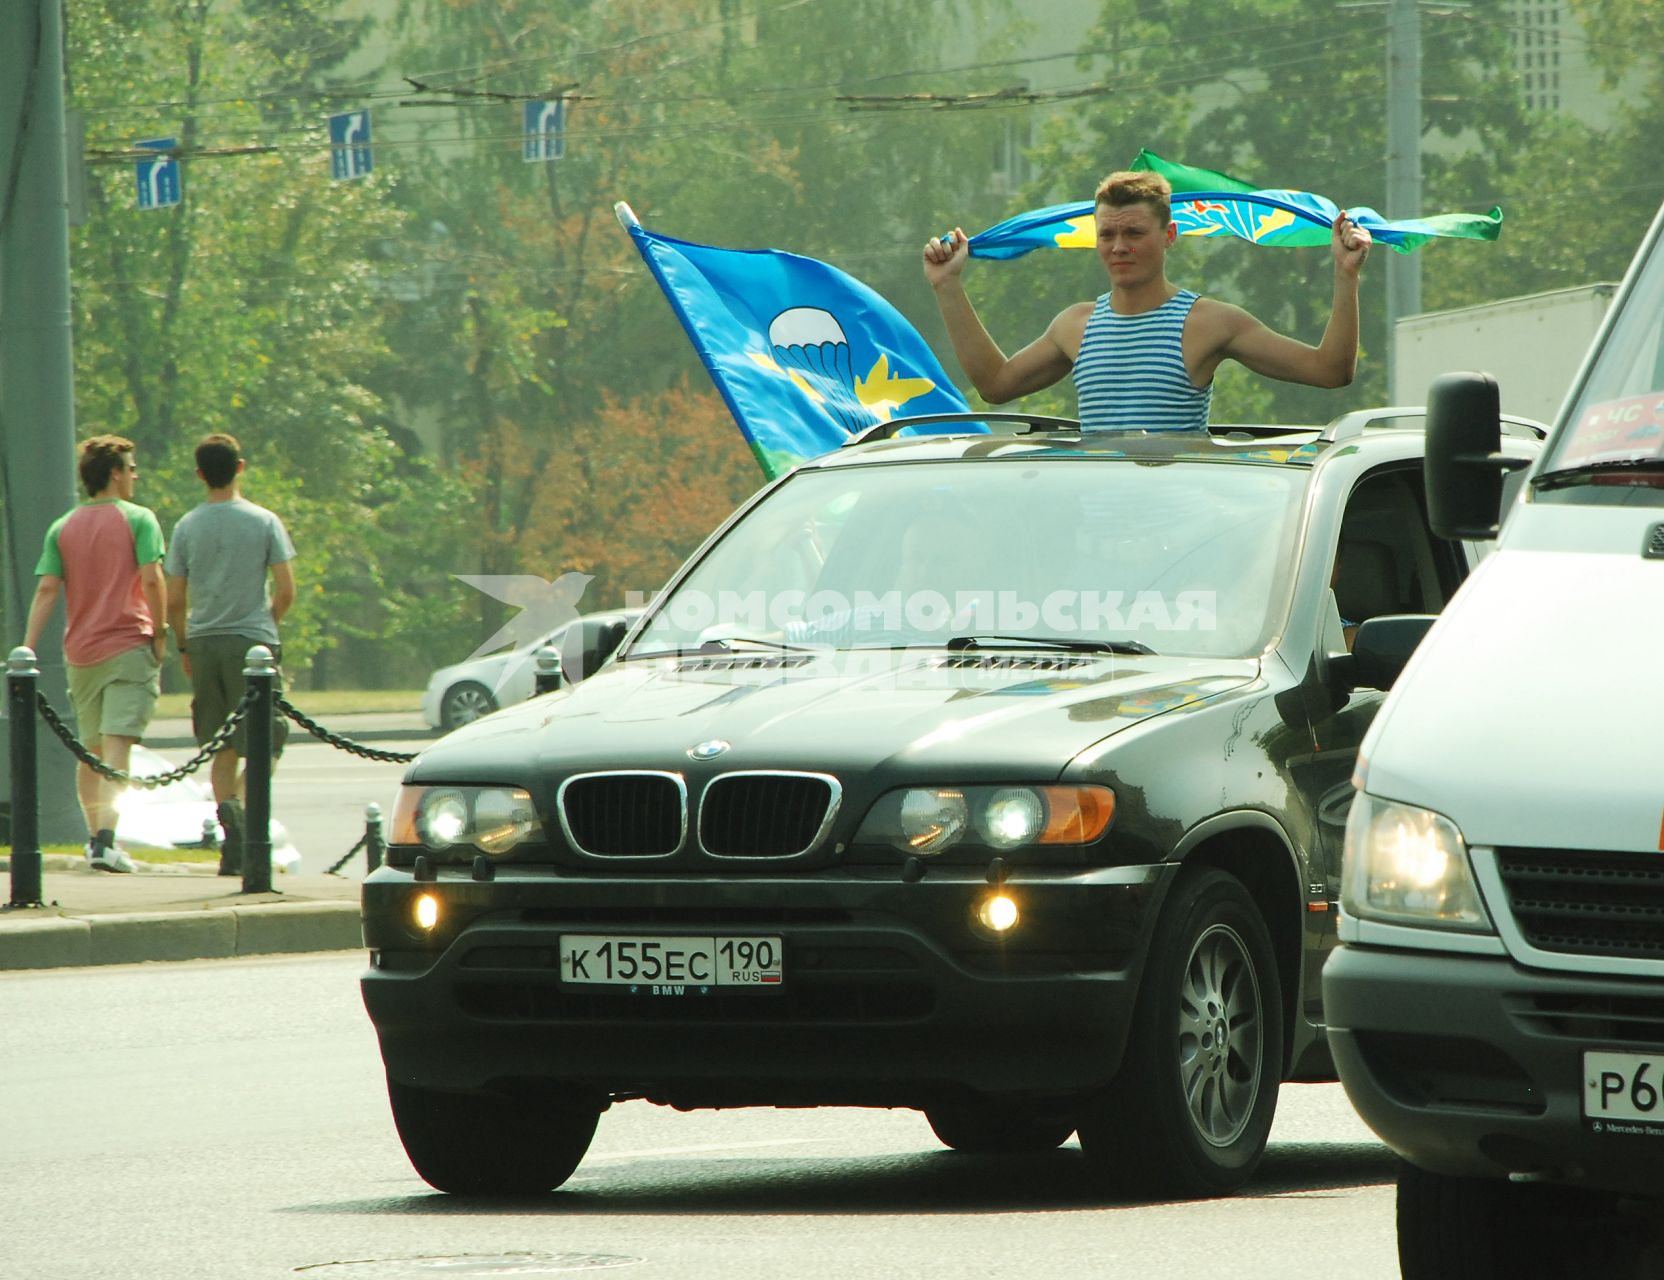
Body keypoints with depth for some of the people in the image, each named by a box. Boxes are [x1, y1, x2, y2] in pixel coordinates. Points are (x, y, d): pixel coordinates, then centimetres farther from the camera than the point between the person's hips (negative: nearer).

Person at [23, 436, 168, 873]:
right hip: (129, 646, -4)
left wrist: (27, 649, -3)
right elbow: (151, 578, -13)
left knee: (92, 751, 17)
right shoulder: (138, 519, -2)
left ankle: (96, 836, 24)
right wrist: (159, 632, -4)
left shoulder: (62, 528, 9)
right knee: (117, 747, -10)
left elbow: (46, 589, 0)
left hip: (80, 652, 4)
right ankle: (106, 840, -23)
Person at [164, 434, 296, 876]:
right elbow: (286, 591, -3)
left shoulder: (187, 527, 2)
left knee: (223, 749, 12)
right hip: (252, 641, -3)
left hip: (204, 641, 3)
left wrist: (184, 646, 17)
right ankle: (240, 807, -24)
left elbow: (174, 601, 3)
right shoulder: (263, 522, -3)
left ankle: (226, 806, -8)